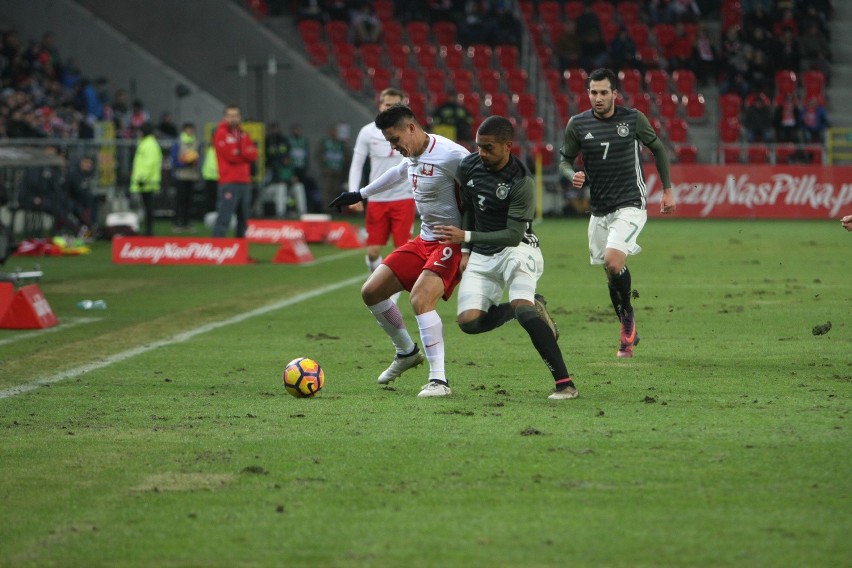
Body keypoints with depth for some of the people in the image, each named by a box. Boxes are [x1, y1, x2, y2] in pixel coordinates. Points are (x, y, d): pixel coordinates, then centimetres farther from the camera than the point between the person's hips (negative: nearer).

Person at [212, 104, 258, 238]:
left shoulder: (243, 134, 17)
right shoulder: (221, 133, -2)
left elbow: (254, 155, 5)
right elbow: (230, 155, -14)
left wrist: (238, 152, -10)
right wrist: (245, 154, 2)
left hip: (245, 182, 7)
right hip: (229, 183, -7)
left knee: (243, 219, 10)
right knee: (224, 218, -14)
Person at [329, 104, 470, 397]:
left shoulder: (450, 155, -22)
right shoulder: (413, 155, 6)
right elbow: (399, 172, 30)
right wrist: (360, 194, 40)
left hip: (453, 242, -9)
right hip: (425, 241, 9)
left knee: (420, 299, -28)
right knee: (371, 292, 8)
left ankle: (439, 380, -22)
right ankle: (406, 352, 29)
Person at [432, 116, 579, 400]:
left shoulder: (522, 182, -22)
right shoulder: (469, 167, -2)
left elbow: (514, 235, -24)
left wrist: (466, 237, -29)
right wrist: (466, 251, 13)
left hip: (517, 249, -6)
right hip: (481, 256, 6)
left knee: (522, 308, -32)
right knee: (468, 321, -12)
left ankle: (565, 383, -29)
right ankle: (531, 308, 13)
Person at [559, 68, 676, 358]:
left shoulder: (634, 119, -6)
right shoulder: (577, 124, -3)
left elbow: (657, 149, 8)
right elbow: (564, 159, 7)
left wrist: (667, 190, 7)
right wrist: (573, 175, -17)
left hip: (630, 205, -4)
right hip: (599, 210, 4)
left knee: (613, 261, -24)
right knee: (610, 270, 9)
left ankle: (627, 316, 0)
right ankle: (629, 333, 26)